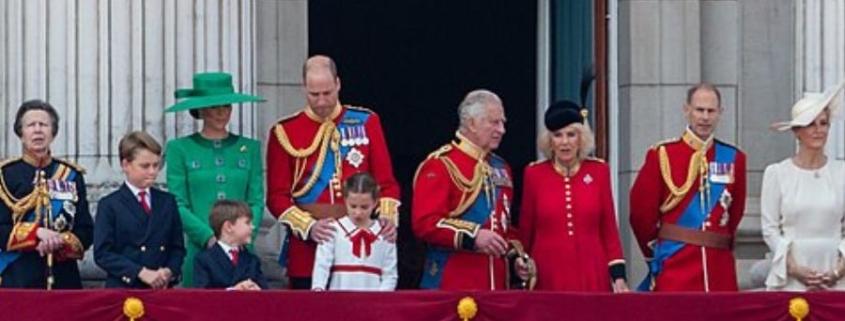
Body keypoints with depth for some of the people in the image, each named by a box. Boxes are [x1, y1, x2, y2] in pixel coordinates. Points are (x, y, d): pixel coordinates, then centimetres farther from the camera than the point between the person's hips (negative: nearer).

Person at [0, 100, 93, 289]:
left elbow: (85, 232, 8)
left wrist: (59, 243, -11)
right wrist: (36, 232, -17)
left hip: (64, 280, 2)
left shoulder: (71, 176, 12)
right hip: (18, 280, -2)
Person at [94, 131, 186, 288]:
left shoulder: (167, 202, 14)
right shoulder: (109, 205, 2)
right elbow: (103, 253, -6)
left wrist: (170, 271, -7)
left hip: (161, 289, 3)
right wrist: (141, 273, -15)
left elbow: (177, 247, 15)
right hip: (123, 288, -3)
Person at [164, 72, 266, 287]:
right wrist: (209, 238, -14)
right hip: (198, 250, -2)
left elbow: (256, 202, 8)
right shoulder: (180, 149, 5)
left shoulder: (249, 148, 12)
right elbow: (178, 205, -1)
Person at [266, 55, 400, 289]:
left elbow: (386, 182, 7)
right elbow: (277, 196, 1)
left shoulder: (366, 122, 7)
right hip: (307, 249, -1)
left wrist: (388, 217, -13)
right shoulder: (284, 132, 3)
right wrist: (308, 227, -15)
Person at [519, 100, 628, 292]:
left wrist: (618, 276, 1)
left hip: (592, 277, 1)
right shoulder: (534, 174, 3)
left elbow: (609, 229, 6)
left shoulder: (598, 171, 5)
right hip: (548, 277, -1)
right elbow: (525, 233, 9)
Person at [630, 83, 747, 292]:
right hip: (674, 268, -3)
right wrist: (655, 253, 10)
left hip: (720, 269, 3)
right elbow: (641, 212, 4)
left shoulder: (734, 159, 9)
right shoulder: (662, 156, 0)